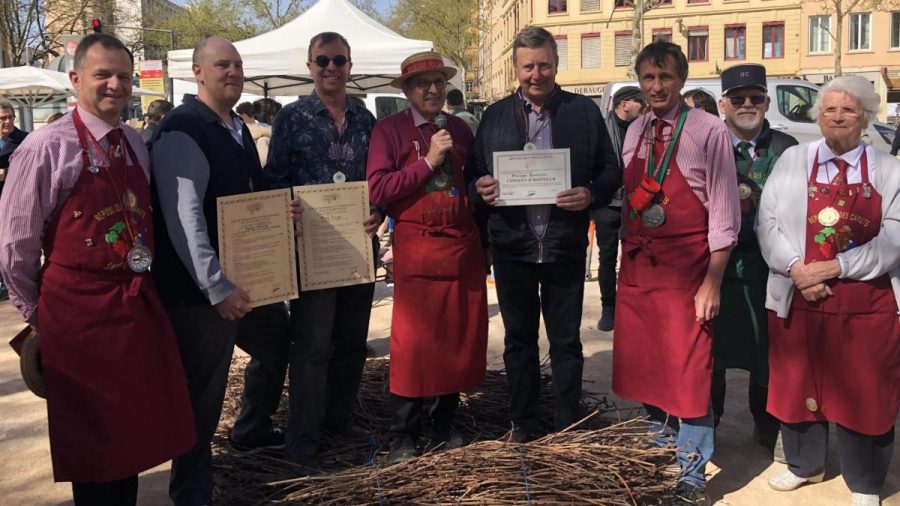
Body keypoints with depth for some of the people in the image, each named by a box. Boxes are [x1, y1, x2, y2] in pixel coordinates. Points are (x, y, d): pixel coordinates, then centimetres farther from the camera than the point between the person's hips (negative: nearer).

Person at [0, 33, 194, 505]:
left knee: (135, 427, 18)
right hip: (80, 312, -5)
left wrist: (145, 285, 13)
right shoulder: (46, 148, -12)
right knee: (91, 437, 10)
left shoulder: (136, 144, 6)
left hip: (139, 305, 6)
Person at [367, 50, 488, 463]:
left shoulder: (459, 129, 14)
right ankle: (403, 436, 15)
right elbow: (378, 189, -12)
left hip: (462, 247, 5)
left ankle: (444, 424, 28)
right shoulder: (389, 130, -1)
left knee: (460, 338, 10)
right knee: (413, 342, -2)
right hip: (416, 250, -5)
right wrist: (428, 161, -14)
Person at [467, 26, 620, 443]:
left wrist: (591, 195, -17)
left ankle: (568, 427, 23)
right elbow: (473, 175, 9)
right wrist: (480, 188, -14)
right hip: (511, 245, 2)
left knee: (566, 341, 9)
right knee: (519, 339, 13)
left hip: (565, 246, -1)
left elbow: (611, 171, 3)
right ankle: (523, 424, 27)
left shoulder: (585, 111, 3)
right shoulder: (494, 115, 7)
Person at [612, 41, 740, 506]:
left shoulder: (709, 132, -11)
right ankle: (661, 456, 38)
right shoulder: (635, 131, 8)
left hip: (686, 269, -6)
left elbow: (724, 215, -10)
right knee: (647, 363, 16)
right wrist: (625, 261, 13)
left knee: (688, 373, 0)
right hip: (638, 267, 6)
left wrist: (712, 283, -12)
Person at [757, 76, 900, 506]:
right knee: (798, 382, 13)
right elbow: (767, 221, -2)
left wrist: (834, 266, -17)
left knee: (863, 389, 9)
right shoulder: (792, 160, 5)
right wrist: (795, 268, -16)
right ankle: (804, 465, 35)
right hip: (797, 296, 1)